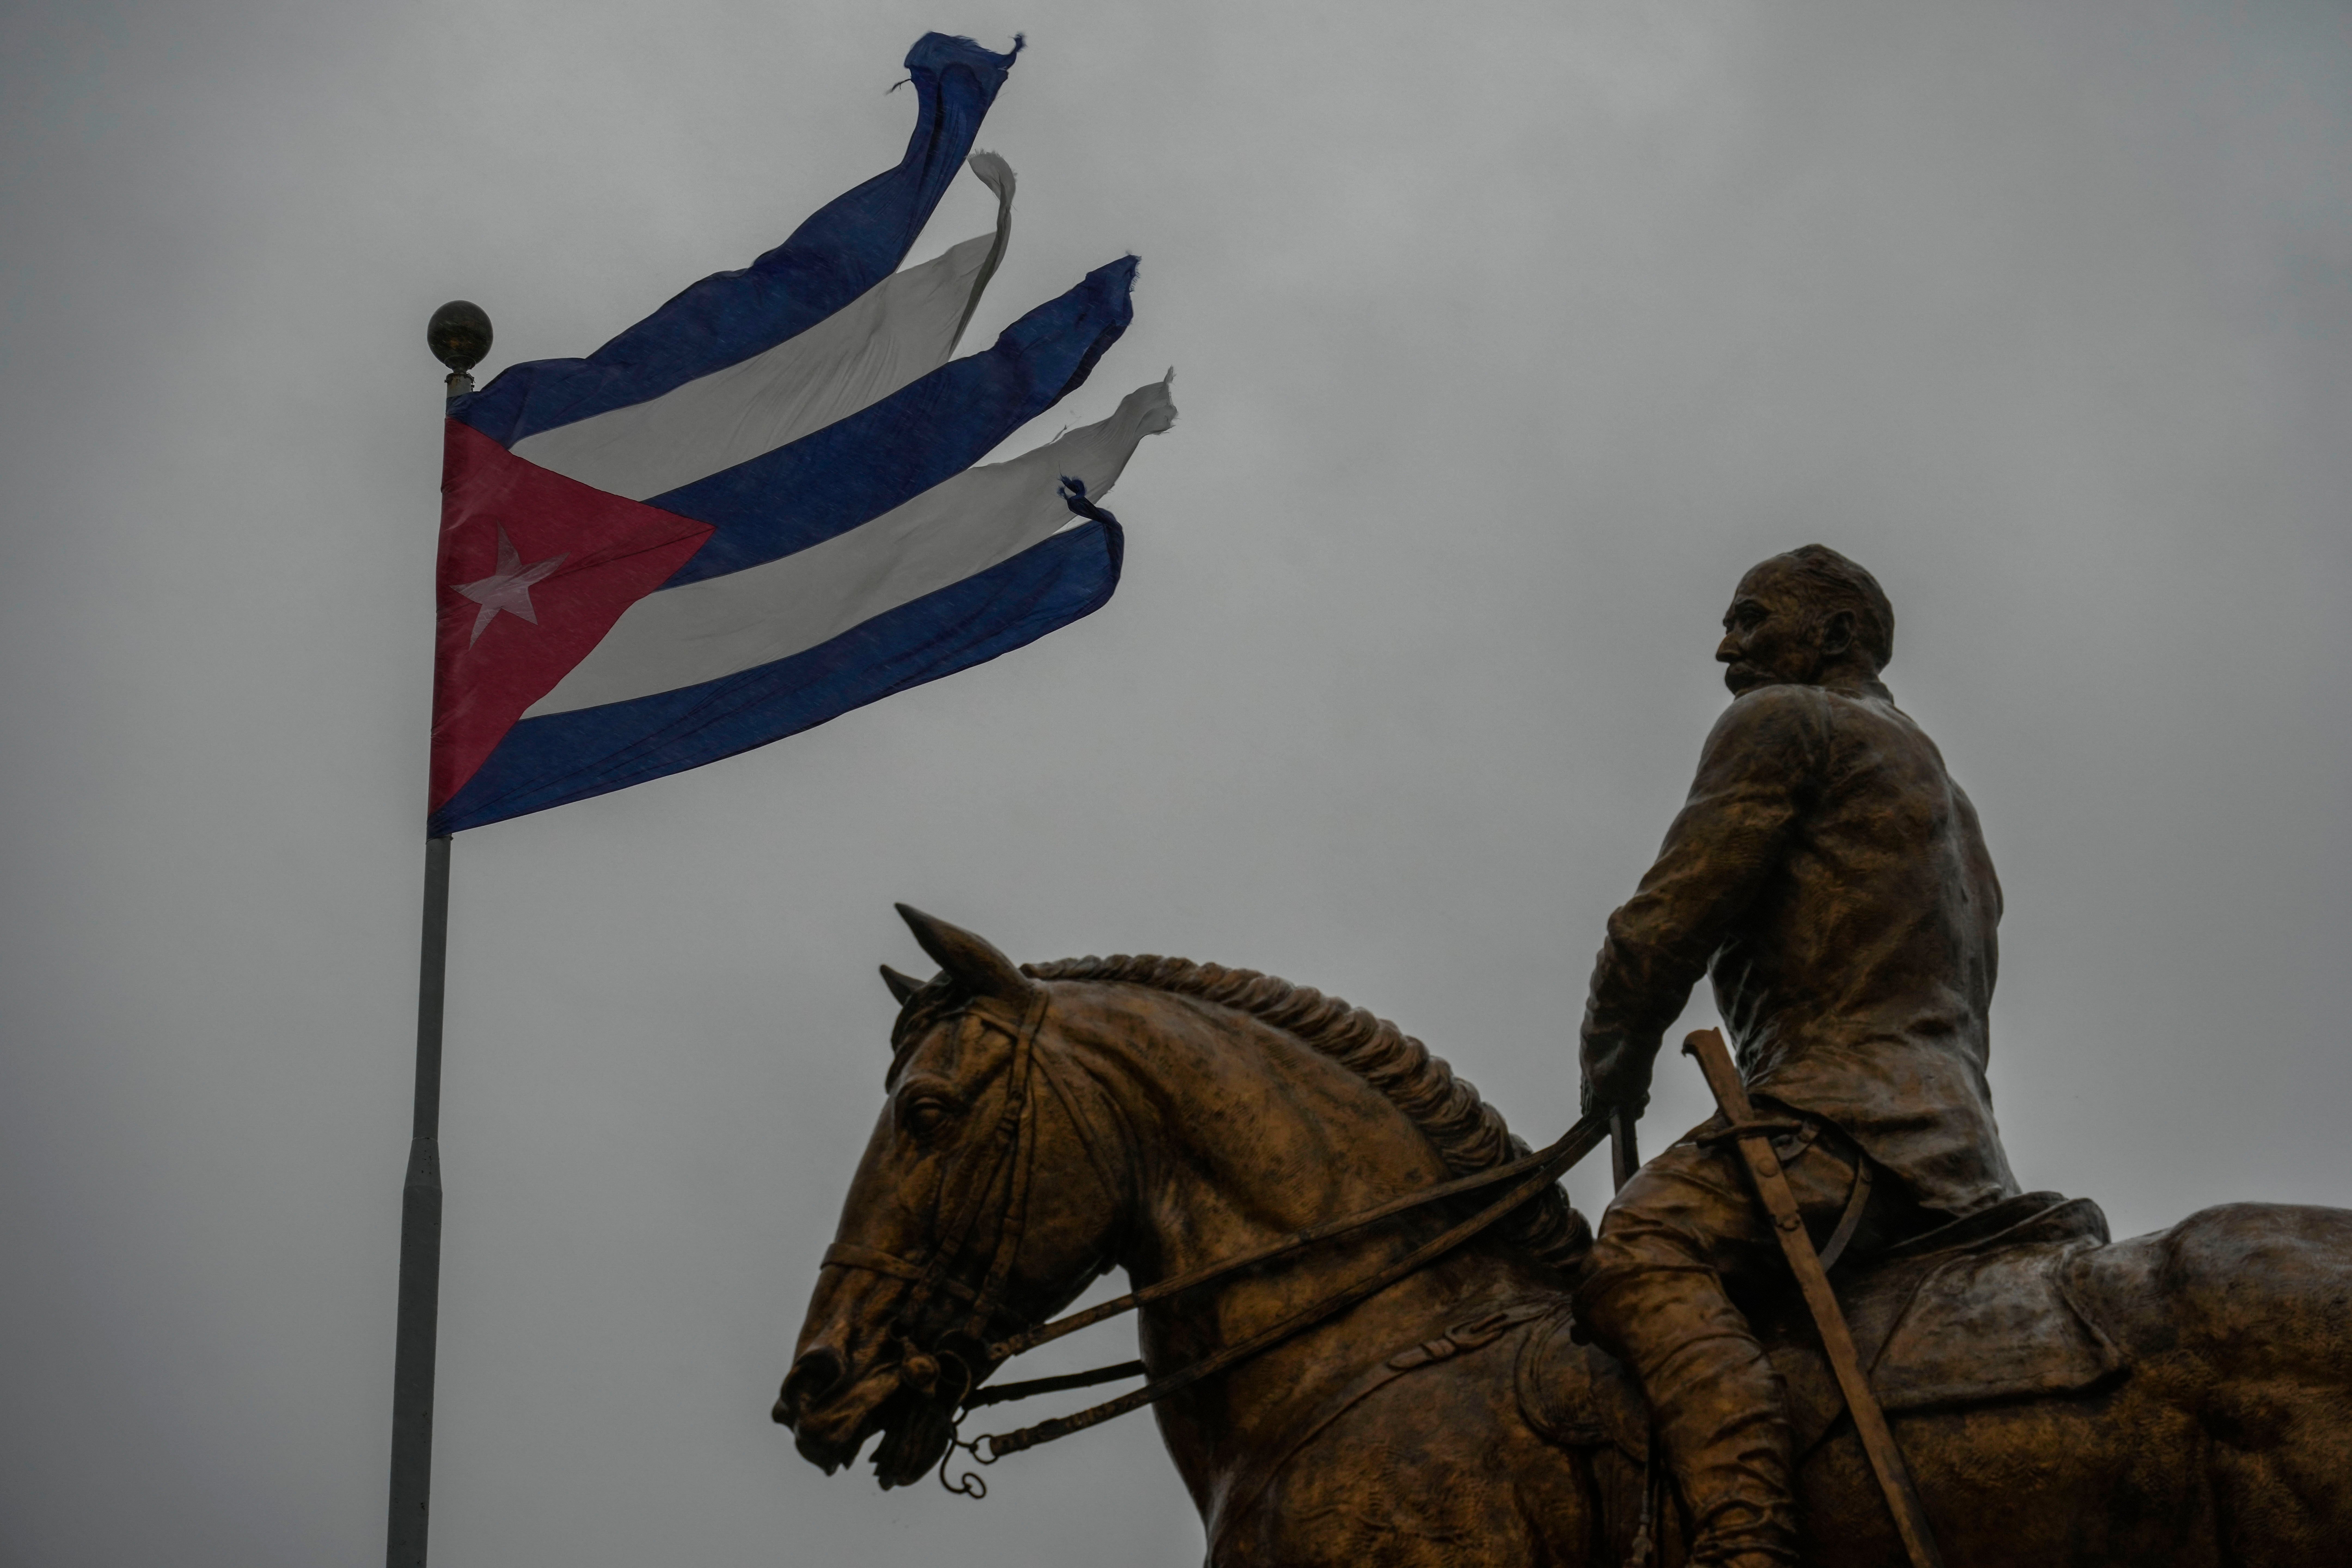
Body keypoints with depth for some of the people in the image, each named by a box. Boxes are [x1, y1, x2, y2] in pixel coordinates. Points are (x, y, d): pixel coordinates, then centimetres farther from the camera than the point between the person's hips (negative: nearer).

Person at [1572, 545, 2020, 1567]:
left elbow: (1672, 918, -3)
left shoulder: (1783, 721, 7)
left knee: (1638, 1256, -32)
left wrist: (1611, 1064, 13)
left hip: (1844, 1115, -11)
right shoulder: (1941, 794, 36)